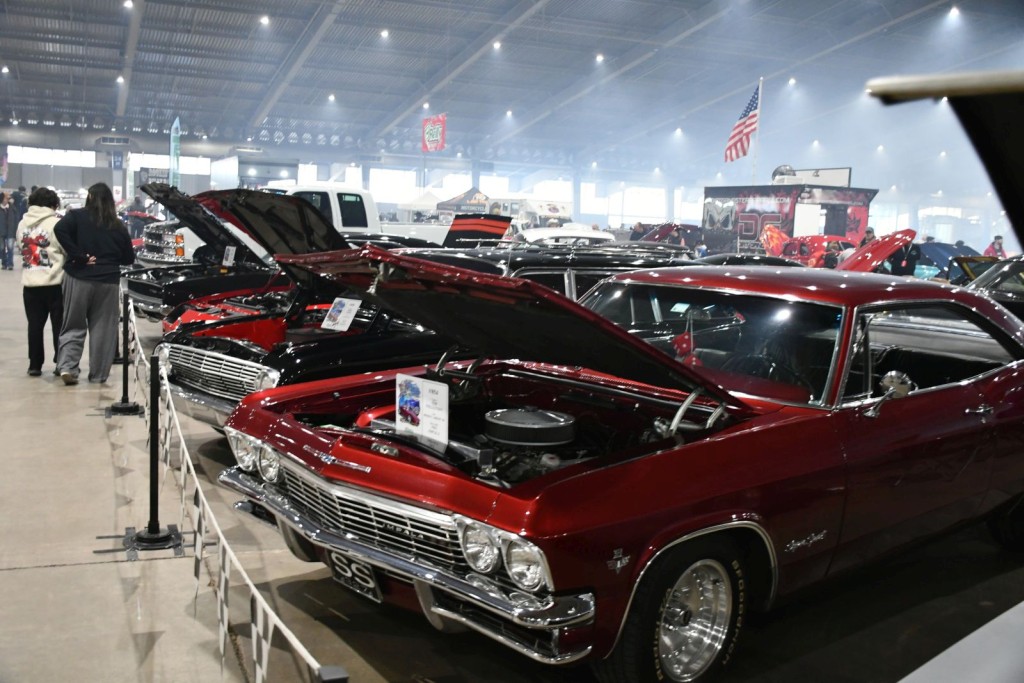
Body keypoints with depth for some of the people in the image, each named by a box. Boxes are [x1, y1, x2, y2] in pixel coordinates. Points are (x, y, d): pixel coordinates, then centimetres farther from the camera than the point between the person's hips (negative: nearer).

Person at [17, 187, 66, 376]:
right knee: (59, 324, 5)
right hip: (54, 282, -5)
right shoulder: (56, 223, -11)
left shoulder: (22, 223, 7)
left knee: (34, 324, 9)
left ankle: (35, 365, 11)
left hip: (29, 283, 5)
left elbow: (22, 247, 13)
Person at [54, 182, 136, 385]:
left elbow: (60, 229, -18)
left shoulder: (77, 216, 1)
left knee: (73, 326, 8)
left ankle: (67, 366, -8)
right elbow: (129, 258, 11)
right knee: (102, 330, 6)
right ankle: (98, 375, 8)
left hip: (78, 278, -1)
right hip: (108, 282, 1)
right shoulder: (119, 226, 7)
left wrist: (78, 256, -13)